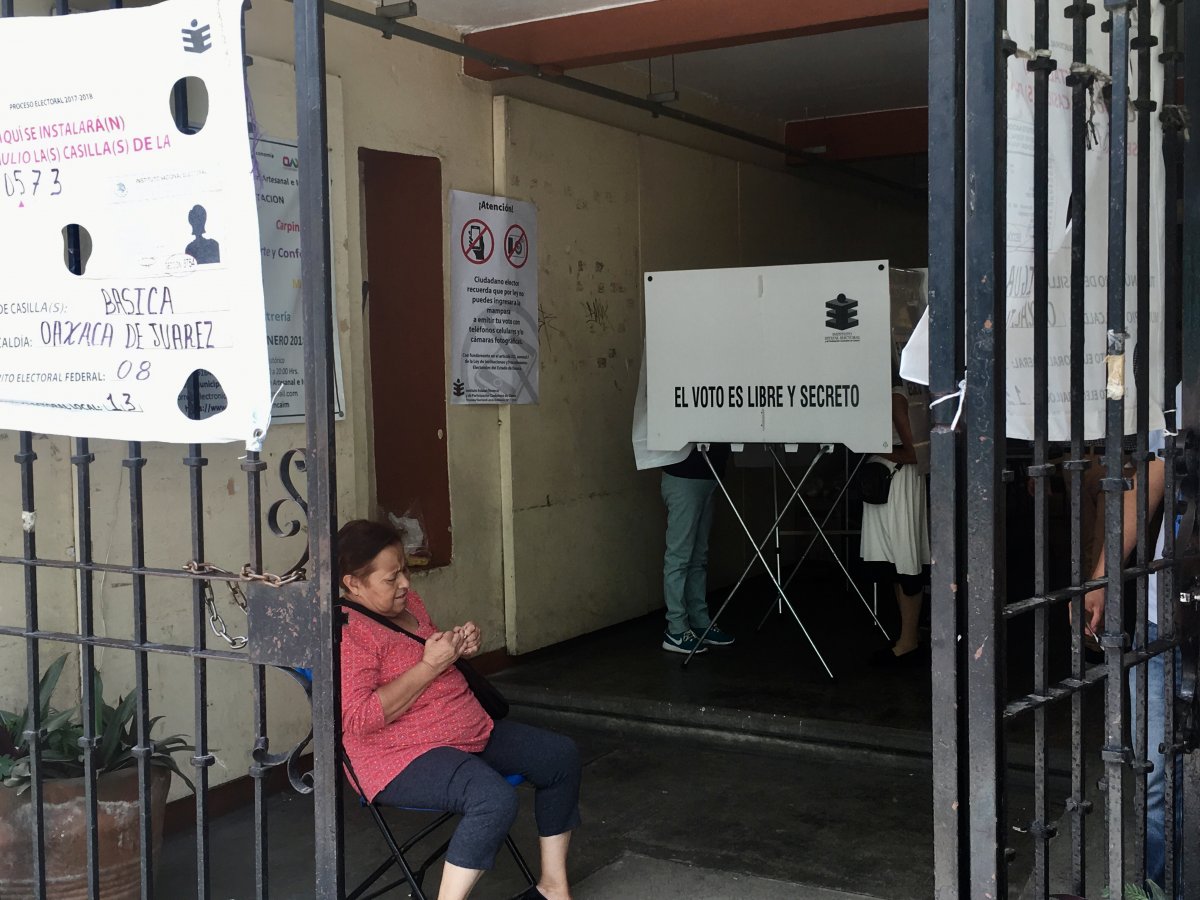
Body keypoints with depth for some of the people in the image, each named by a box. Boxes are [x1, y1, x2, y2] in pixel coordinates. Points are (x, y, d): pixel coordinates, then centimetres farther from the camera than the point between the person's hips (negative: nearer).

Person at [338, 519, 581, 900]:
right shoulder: (346, 631, -19)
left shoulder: (406, 603, 9)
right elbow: (357, 718, -28)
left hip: (472, 731, 10)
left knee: (561, 755, 3)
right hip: (404, 756, -10)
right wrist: (428, 665, -24)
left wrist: (459, 649, 1)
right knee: (495, 798, -33)